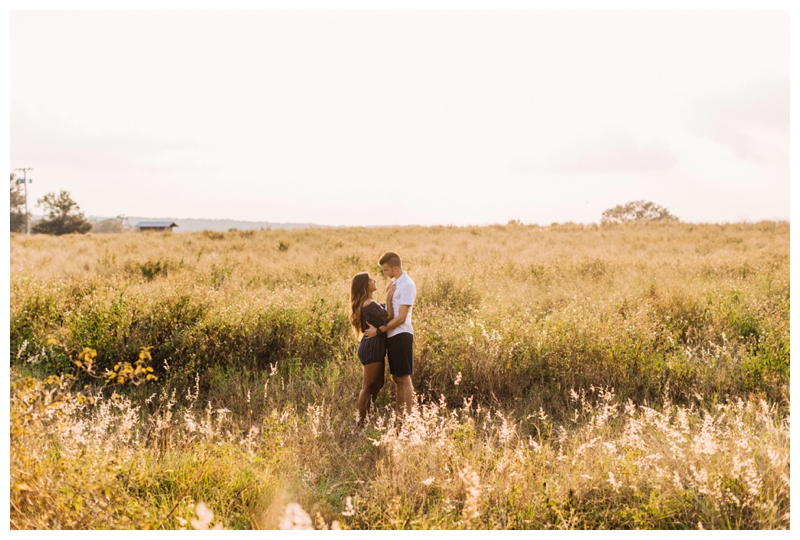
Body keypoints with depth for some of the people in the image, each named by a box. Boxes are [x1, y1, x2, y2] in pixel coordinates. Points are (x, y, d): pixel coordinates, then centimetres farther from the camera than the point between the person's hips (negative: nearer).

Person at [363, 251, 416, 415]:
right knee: (396, 378, 14)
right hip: (392, 335, 9)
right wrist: (389, 296, -3)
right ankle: (399, 414, 21)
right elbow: (390, 313, 12)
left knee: (404, 378, -6)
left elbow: (401, 318, -18)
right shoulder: (394, 283, 14)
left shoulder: (407, 285, -13)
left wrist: (379, 330, -16)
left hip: (401, 335, -9)